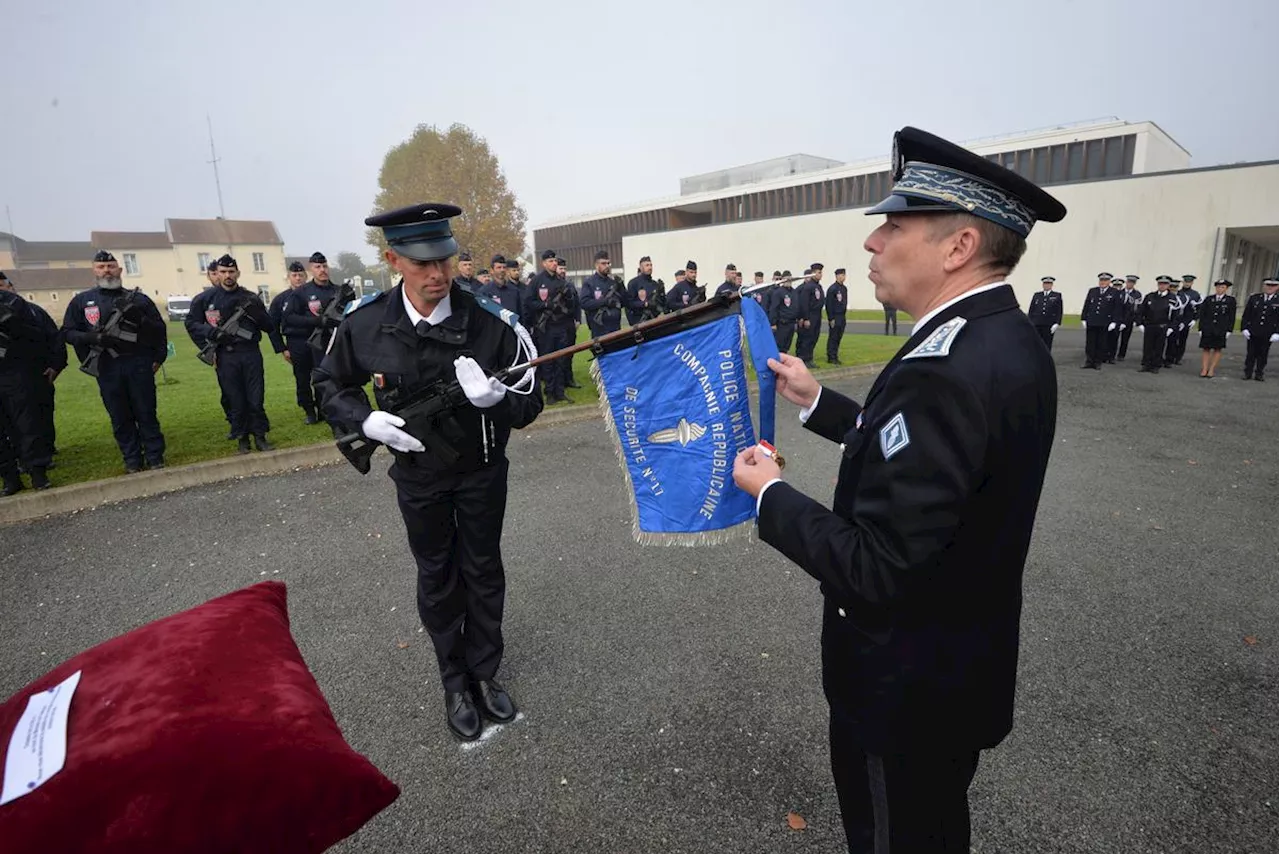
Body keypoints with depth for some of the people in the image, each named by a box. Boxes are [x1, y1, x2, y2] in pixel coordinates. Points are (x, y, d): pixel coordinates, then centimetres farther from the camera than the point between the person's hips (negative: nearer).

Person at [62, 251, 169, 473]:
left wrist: (159, 357, -5)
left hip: (139, 365, -1)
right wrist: (89, 337, -10)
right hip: (107, 369, 1)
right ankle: (132, 461, 13)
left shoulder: (138, 298, 10)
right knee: (120, 418, 5)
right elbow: (67, 332, 12)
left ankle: (155, 457, 9)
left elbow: (160, 328, 9)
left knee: (146, 413, 1)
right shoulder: (81, 301, 12)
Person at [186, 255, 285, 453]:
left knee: (256, 398, 1)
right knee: (235, 400, 4)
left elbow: (269, 326, 10)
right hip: (225, 356, 0)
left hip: (251, 353, 0)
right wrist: (210, 332, -4)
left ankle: (260, 436, 12)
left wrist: (281, 348, 10)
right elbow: (191, 324, 11)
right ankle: (242, 438, 15)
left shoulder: (251, 298, 6)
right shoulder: (205, 298, 5)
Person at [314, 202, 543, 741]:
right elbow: (330, 385, 2)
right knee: (437, 577, 15)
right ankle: (454, 682, 34)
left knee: (483, 571, 13)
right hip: (418, 474, 1)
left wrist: (493, 396, -38)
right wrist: (368, 420, -18)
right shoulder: (366, 323, -16)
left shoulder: (488, 319, -21)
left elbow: (529, 406, -15)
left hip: (482, 470, -1)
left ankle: (485, 672, 35)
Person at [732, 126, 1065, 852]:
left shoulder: (945, 369, -34)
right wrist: (819, 401, 9)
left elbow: (875, 570, -32)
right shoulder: (1007, 341, -2)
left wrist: (771, 494, -18)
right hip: (962, 661, 8)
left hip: (910, 683, -8)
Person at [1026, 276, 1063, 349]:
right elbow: (1030, 310, 10)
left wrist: (1057, 324, -9)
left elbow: (1059, 311, 2)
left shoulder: (1057, 296, 7)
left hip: (1049, 326, -1)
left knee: (1047, 346, 2)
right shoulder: (1036, 295, 12)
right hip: (1036, 325, 1)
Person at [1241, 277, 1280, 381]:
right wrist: (1244, 328, -4)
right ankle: (1248, 373, 11)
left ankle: (1258, 374, 12)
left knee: (1263, 355, 6)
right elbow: (1246, 315, 5)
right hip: (1252, 333, 0)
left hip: (1268, 334, 0)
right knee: (1250, 354, 4)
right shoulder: (1254, 298, 5)